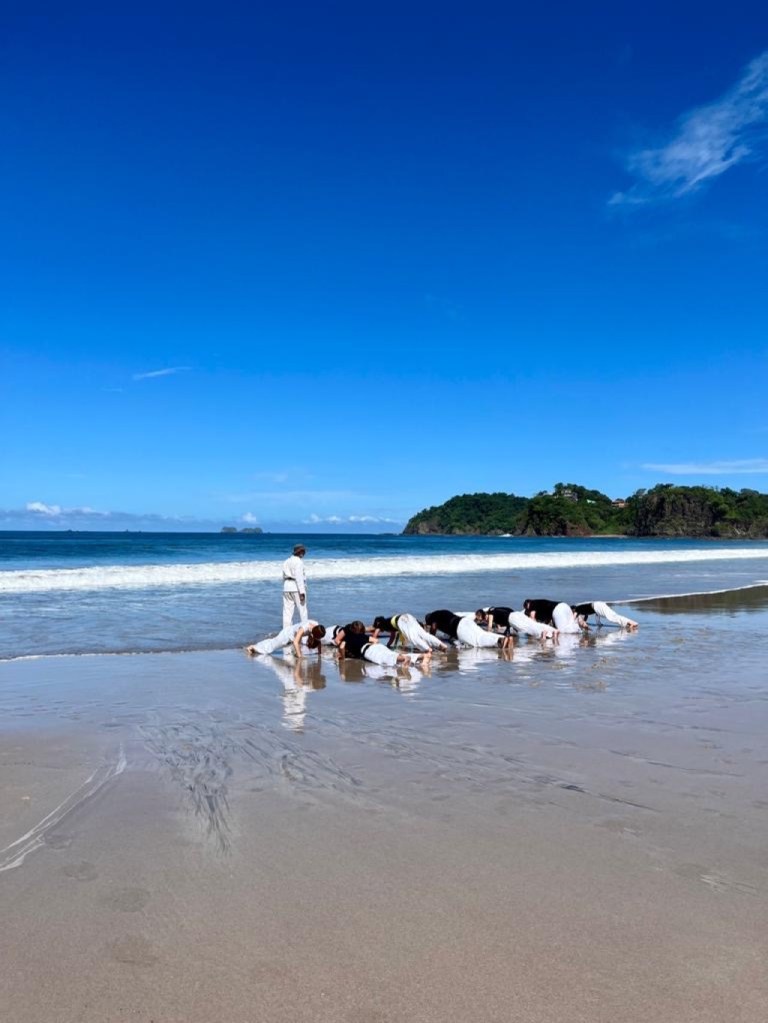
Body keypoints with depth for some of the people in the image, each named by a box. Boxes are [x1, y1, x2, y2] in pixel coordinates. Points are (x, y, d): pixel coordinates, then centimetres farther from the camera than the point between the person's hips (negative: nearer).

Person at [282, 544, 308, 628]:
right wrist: (302, 592, -18)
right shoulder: (298, 562, -10)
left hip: (287, 588, 7)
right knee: (302, 611, 3)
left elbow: (284, 577, 16)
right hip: (296, 588, -7)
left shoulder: (286, 561, 14)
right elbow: (299, 577, -17)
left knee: (287, 611, 5)